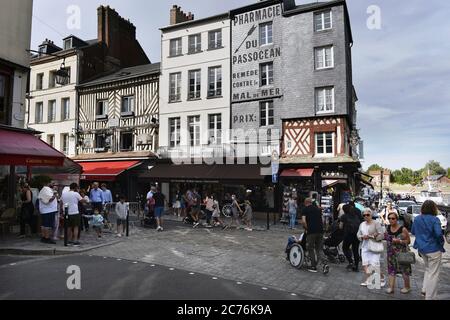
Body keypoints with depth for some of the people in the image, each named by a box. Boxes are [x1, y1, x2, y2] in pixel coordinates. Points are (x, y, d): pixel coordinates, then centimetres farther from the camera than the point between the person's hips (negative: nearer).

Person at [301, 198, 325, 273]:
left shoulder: (305, 209, 3)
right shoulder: (318, 209, 17)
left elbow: (303, 221, -9)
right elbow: (321, 220, 19)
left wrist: (306, 229, 4)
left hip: (311, 231, -4)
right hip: (320, 230, 4)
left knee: (310, 249, 10)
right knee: (319, 248, 17)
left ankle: (313, 267, 13)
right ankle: (320, 258, -8)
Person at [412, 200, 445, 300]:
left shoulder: (417, 219, 3)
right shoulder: (434, 219, -16)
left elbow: (413, 232, 15)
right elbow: (439, 234, -24)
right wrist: (441, 243, -6)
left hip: (422, 249, 6)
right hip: (434, 249, -6)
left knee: (428, 269, 26)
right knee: (433, 274, 4)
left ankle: (425, 289, 26)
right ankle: (430, 297, 10)